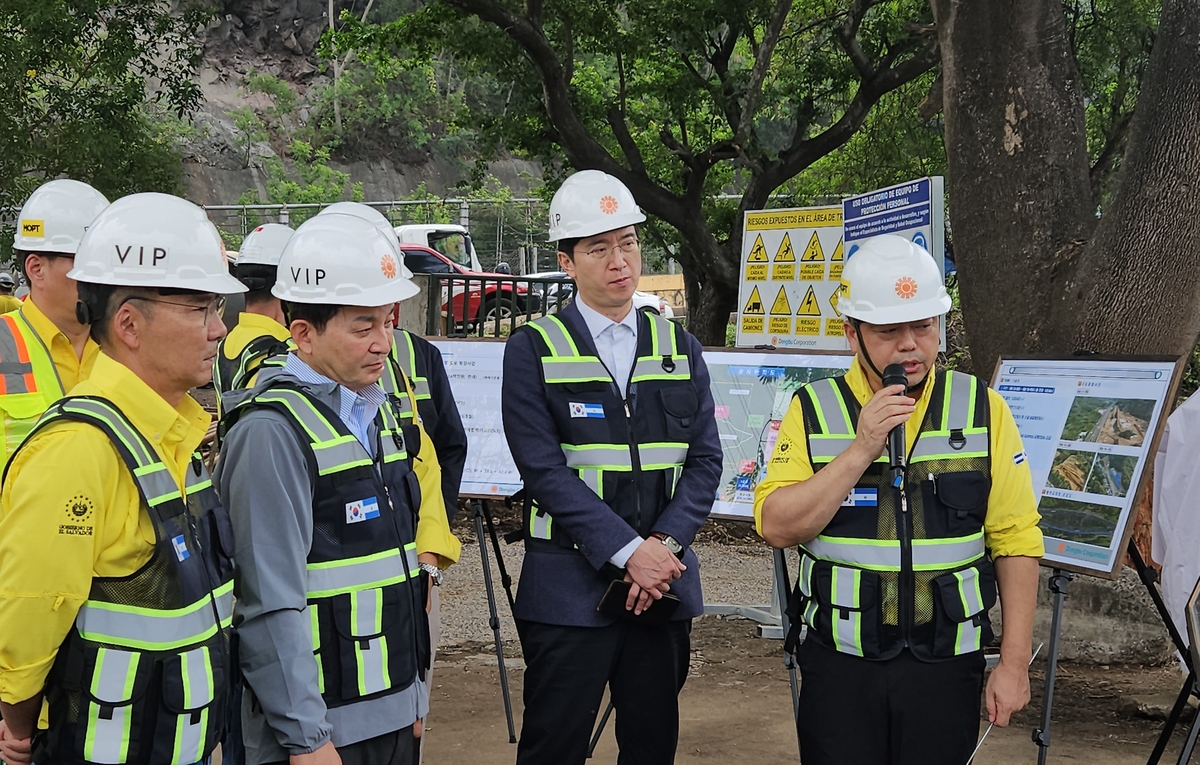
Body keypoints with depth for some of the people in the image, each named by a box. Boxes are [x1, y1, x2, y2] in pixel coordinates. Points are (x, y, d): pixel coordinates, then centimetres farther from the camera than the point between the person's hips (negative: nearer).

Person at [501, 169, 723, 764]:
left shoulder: (678, 348, 10)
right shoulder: (533, 350, -2)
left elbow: (705, 459, 4)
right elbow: (545, 470, -11)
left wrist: (664, 544, -12)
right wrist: (628, 553, -17)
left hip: (664, 583, 4)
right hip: (570, 587, -4)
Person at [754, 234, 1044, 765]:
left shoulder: (982, 410, 1)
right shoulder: (813, 411, 0)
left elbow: (1015, 541, 1)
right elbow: (777, 528, -10)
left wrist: (1015, 662, -2)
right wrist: (861, 449, -18)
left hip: (946, 665, 1)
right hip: (840, 666, 0)